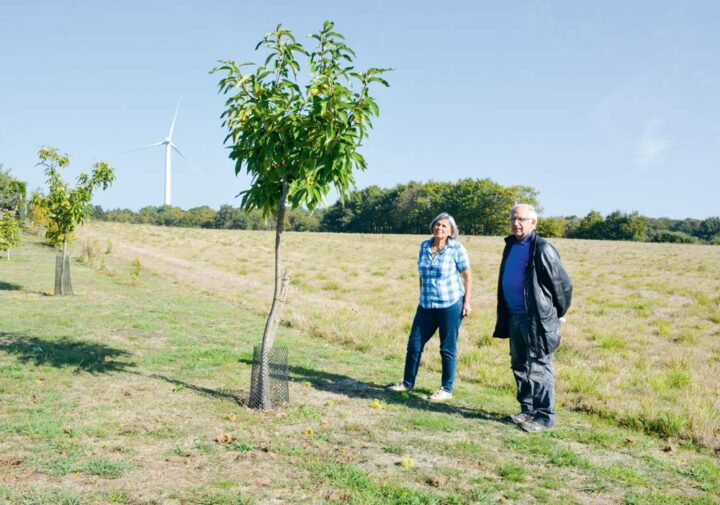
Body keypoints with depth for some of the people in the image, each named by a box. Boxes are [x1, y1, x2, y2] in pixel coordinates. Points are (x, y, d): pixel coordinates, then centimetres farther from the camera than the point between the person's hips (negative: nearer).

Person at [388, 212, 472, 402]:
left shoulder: (456, 248, -8)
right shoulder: (424, 246, 6)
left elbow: (467, 275, -5)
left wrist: (467, 301, -10)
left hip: (450, 305, -5)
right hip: (426, 305, 5)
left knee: (447, 348, 3)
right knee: (414, 343, 9)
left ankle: (446, 390, 14)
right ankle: (408, 383, 24)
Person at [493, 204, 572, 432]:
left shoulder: (542, 249, -14)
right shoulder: (511, 246, 11)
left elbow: (563, 284, -10)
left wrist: (557, 314, -1)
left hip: (537, 319, -9)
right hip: (514, 317, 9)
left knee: (538, 368, -3)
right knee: (519, 366, 15)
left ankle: (544, 416, 6)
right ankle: (527, 410, 27)